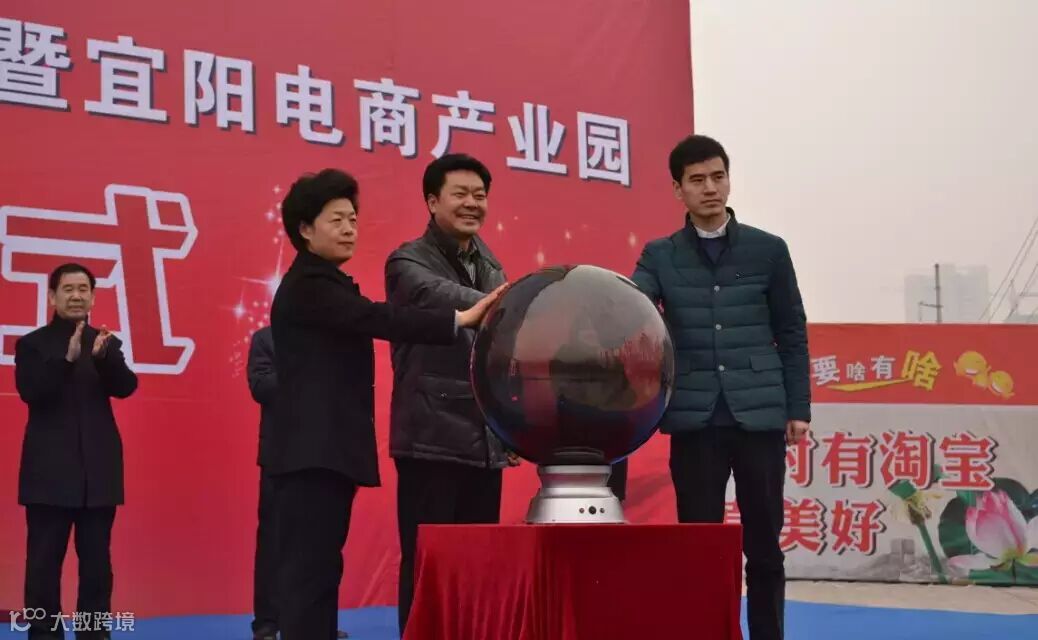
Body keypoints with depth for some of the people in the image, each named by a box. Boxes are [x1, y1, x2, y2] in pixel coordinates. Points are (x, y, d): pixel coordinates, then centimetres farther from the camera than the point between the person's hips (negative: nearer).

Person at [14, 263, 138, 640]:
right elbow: (30, 391, -12)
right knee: (44, 558, -2)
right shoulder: (32, 344, 3)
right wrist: (67, 359, -27)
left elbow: (125, 387, -5)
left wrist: (103, 357, -25)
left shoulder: (106, 342, 10)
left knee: (97, 557, 5)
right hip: (50, 469, -2)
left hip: (97, 469, 2)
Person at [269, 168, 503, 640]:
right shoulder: (308, 285, -12)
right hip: (313, 453, -10)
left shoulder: (323, 285, 21)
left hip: (327, 451, 10)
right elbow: (378, 319, -25)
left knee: (318, 570, 10)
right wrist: (460, 320, -30)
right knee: (309, 571, -11)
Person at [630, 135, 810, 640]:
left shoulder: (768, 250, 6)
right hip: (695, 419, 0)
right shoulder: (660, 256, 6)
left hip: (759, 416, 0)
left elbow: (792, 335, 8)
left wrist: (798, 408, 3)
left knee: (763, 544, 6)